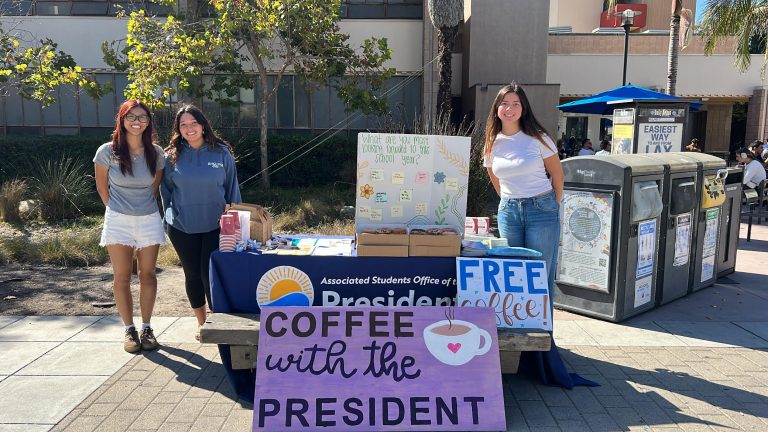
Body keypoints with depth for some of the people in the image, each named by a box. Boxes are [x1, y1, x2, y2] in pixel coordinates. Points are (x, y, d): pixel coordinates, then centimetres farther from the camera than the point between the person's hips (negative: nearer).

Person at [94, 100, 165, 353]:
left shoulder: (156, 153, -3)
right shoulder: (107, 152, -8)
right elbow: (102, 186, 5)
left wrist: (145, 207, 11)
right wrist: (116, 209, 9)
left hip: (149, 220, 1)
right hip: (118, 221, -1)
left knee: (148, 275, 6)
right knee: (122, 277, 3)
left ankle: (147, 328, 18)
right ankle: (129, 330, 14)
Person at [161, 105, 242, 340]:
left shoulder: (221, 153, -4)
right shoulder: (172, 156, -1)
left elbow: (232, 188, 3)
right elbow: (166, 191, 10)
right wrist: (171, 216, 6)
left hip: (215, 225, -2)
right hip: (182, 227, 2)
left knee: (211, 274, -6)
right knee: (192, 274, 12)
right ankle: (201, 322, 29)